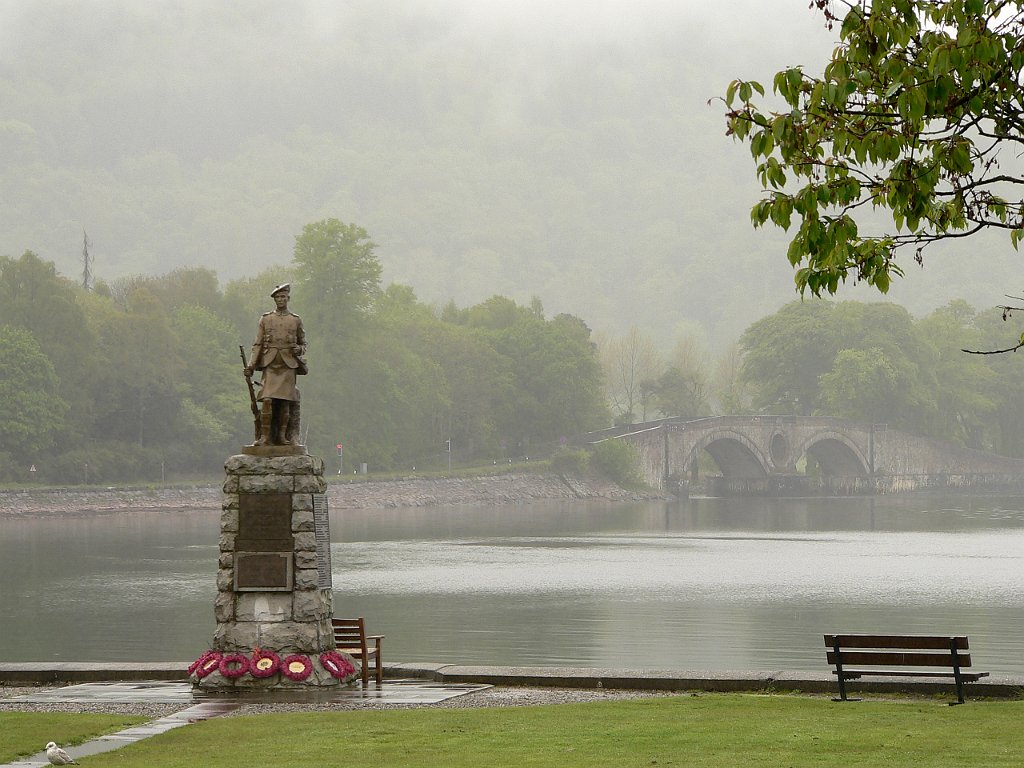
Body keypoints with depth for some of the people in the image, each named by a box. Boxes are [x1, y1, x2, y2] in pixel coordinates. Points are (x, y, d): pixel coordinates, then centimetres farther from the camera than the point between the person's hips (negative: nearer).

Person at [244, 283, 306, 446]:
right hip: (270, 365, -1)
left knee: (285, 402, -2)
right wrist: (251, 365, -2)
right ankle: (265, 437, -12)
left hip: (288, 365, 1)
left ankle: (282, 437, 4)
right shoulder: (265, 319, 11)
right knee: (267, 400, -13)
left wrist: (299, 349, -5)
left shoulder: (296, 320, 12)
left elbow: (303, 344, 19)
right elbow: (258, 345, 9)